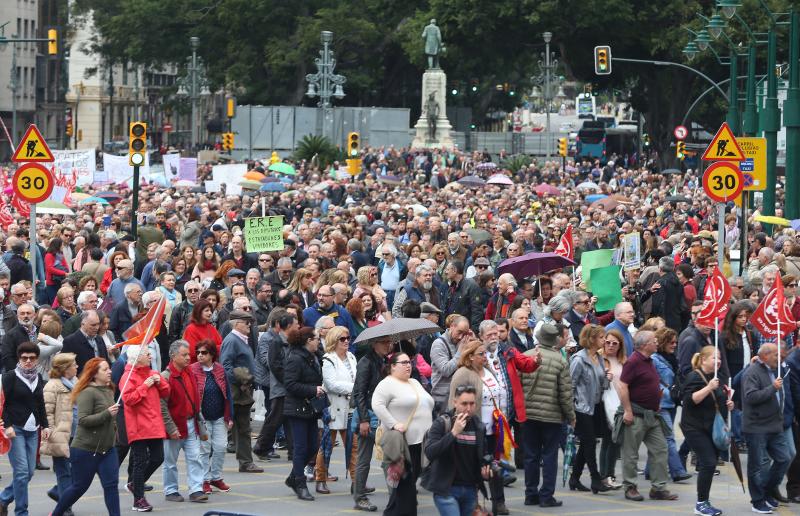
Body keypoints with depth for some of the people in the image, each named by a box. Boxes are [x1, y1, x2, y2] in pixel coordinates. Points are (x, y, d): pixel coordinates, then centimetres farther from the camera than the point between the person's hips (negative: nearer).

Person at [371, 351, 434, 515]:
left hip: (421, 440, 8)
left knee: (411, 481, 8)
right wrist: (393, 424, -22)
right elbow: (377, 405, -18)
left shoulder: (415, 383, 20)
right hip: (403, 442, -8)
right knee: (405, 483, -9)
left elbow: (428, 405, 27)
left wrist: (429, 430, 16)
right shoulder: (387, 384, -7)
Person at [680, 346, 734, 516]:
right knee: (708, 463, -15)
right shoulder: (695, 377, -12)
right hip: (696, 428, -9)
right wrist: (708, 388, -31)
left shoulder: (714, 377, 16)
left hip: (713, 429, 9)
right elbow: (690, 400, -24)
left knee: (710, 464, 9)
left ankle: (705, 502, 17)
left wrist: (727, 405, 10)